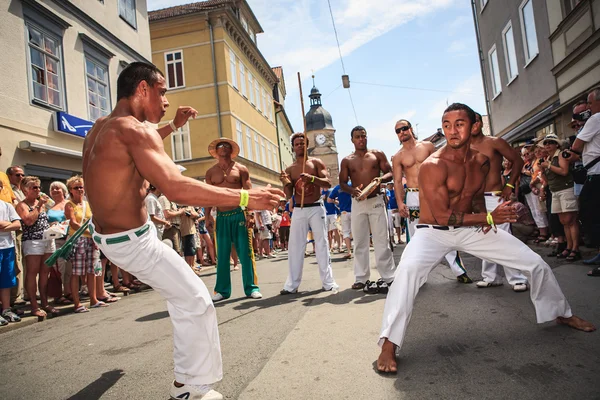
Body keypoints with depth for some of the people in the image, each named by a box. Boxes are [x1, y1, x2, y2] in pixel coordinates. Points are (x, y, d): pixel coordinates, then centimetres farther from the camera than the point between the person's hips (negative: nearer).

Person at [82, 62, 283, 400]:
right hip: (132, 241, -10)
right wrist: (246, 197, -36)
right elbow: (176, 188, -39)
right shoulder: (132, 129, -26)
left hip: (105, 231, 10)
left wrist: (175, 124, 20)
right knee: (196, 302, -4)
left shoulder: (101, 127, 3)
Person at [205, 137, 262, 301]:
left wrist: (249, 214, -11)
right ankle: (222, 290, 15)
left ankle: (251, 287, 7)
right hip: (221, 217, 2)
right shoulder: (211, 172, 10)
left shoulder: (240, 169, 5)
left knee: (245, 253, -1)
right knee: (222, 255, 6)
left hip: (239, 215, -2)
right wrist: (208, 216, 0)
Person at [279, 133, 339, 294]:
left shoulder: (316, 163, 3)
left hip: (316, 208, -2)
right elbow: (289, 195, 7)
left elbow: (328, 183, -7)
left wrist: (312, 178, -24)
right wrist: (285, 183, -14)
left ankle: (328, 281, 7)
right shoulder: (289, 169, 9)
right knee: (295, 246, 1)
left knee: (321, 244, 0)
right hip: (298, 210, 2)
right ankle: (292, 284, 7)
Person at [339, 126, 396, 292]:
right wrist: (352, 190, -16)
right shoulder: (347, 160, 8)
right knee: (359, 242, 4)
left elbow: (390, 172, 5)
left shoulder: (377, 154, 6)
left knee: (382, 240, -2)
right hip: (357, 203, 2)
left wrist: (381, 179, -17)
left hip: (376, 201, -1)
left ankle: (388, 277, 5)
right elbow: (342, 183, 6)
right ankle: (361, 278, 12)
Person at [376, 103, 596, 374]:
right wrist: (489, 217, -23)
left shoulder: (481, 161, 2)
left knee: (536, 263, 8)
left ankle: (562, 313, 39)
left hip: (471, 229, 7)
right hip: (433, 232, -6)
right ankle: (388, 344, -28)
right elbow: (442, 216, -23)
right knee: (408, 269, -38)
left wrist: (482, 216, -4)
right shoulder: (433, 165, -21)